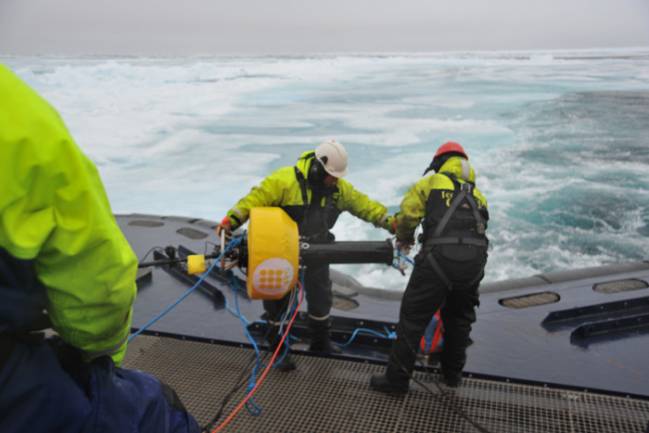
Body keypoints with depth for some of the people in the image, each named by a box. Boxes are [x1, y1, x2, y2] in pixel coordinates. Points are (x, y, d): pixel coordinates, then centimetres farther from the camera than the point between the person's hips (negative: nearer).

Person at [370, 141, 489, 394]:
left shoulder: (432, 182, 13)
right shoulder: (477, 193, 27)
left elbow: (408, 214, 3)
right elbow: (478, 226, 20)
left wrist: (403, 238, 22)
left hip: (440, 257, -5)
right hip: (475, 260, 5)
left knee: (413, 317, 5)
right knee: (459, 317, 25)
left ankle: (396, 379, 12)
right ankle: (452, 373, 39)